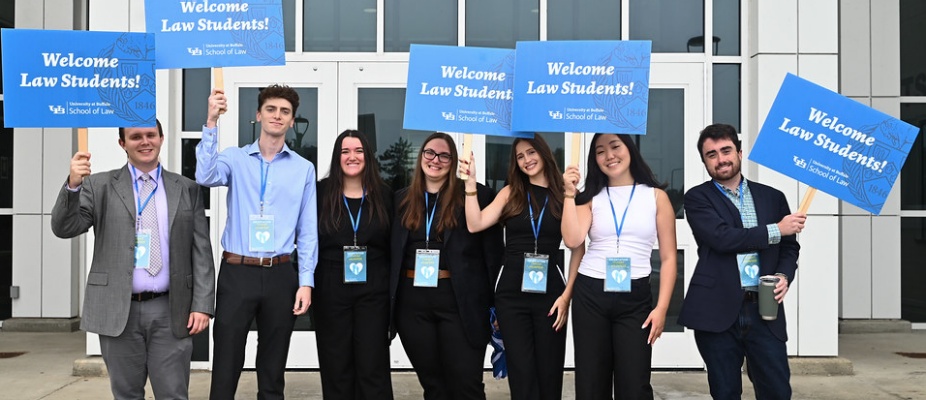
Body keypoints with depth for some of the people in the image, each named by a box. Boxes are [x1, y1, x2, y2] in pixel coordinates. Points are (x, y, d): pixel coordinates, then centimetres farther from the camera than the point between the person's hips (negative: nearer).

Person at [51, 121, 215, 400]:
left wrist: (202, 305, -5)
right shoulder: (99, 186, 6)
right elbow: (64, 228, -5)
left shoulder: (187, 189, 7)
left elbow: (201, 253, 4)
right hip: (118, 311, 0)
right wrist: (73, 185, -22)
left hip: (170, 311, 0)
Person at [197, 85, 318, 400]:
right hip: (237, 273, -1)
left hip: (280, 275, 1)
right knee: (226, 364, 3)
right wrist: (212, 122, -26)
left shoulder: (304, 168, 5)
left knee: (273, 370, 12)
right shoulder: (235, 158, 3)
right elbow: (206, 177, -19)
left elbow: (308, 230, 5)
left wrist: (306, 282, -2)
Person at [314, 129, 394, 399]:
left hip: (373, 291, 0)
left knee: (373, 367, 0)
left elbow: (395, 247, 5)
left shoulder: (384, 195, 4)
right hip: (331, 290, 0)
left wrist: (394, 292, 0)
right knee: (336, 367, 8)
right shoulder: (320, 193, 1)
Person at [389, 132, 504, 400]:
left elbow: (493, 251, -3)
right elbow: (392, 253, 13)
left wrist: (497, 304, -7)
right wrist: (389, 300, 6)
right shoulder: (402, 199, 11)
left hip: (460, 301, -4)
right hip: (412, 302, 4)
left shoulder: (476, 194, -1)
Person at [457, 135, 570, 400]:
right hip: (511, 292, 1)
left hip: (550, 292, -1)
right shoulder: (511, 193, 8)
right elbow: (475, 224, -4)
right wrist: (471, 182, -8)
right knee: (521, 374, 3)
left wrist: (568, 295, -7)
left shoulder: (564, 194, 3)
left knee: (549, 373, 4)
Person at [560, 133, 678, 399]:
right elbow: (572, 240, -10)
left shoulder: (656, 196, 5)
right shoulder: (591, 198, 8)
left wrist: (661, 307, -5)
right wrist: (570, 193, -9)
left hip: (635, 298, -1)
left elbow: (668, 257, 3)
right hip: (590, 295, 2)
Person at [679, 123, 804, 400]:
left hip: (764, 310, 2)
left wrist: (784, 276, -6)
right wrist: (775, 230, -8)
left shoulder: (772, 197, 14)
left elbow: (790, 247, 15)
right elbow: (721, 238, -13)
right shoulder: (697, 198, 3)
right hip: (717, 310, -2)